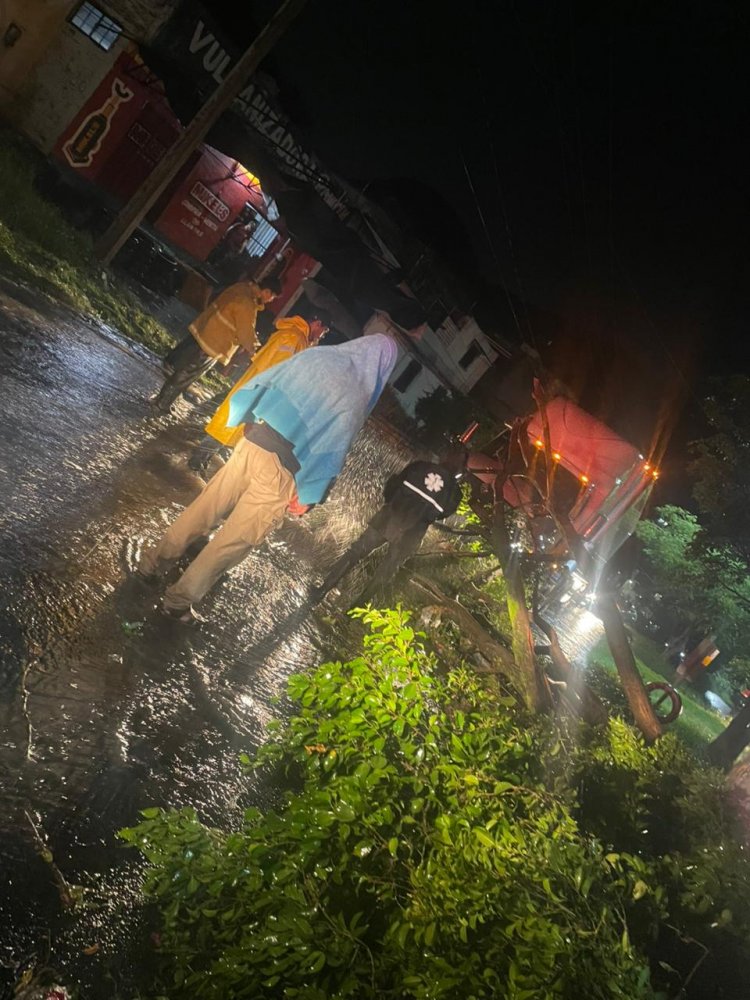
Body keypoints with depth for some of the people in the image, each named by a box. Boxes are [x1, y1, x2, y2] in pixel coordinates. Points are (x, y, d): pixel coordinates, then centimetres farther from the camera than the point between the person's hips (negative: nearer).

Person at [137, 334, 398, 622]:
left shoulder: (317, 355, 5)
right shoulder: (357, 399, -11)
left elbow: (262, 382, 9)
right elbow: (331, 451, -11)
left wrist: (243, 419, 19)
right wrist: (307, 496, -2)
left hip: (253, 442, 5)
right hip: (280, 471, -5)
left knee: (205, 508, 21)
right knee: (234, 540, 9)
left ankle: (157, 560, 35)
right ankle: (179, 600, 19)